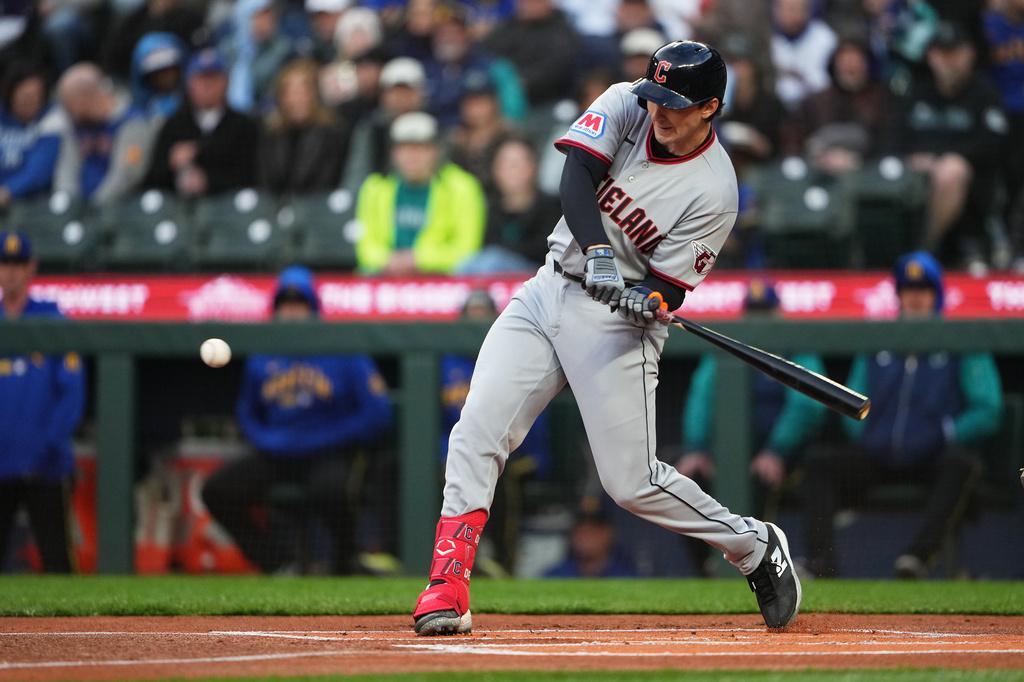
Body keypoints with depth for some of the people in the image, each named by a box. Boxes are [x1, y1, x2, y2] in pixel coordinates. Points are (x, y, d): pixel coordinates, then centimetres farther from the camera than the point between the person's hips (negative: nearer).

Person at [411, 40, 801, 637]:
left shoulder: (714, 193, -16)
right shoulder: (626, 105, -4)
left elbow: (668, 287, -13)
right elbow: (577, 177, -19)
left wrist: (644, 299, -36)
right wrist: (597, 251, -34)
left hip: (617, 320, -5)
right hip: (548, 291, 5)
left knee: (632, 482, -8)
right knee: (477, 431, -11)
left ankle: (756, 547, 14)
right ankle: (448, 588, -10)